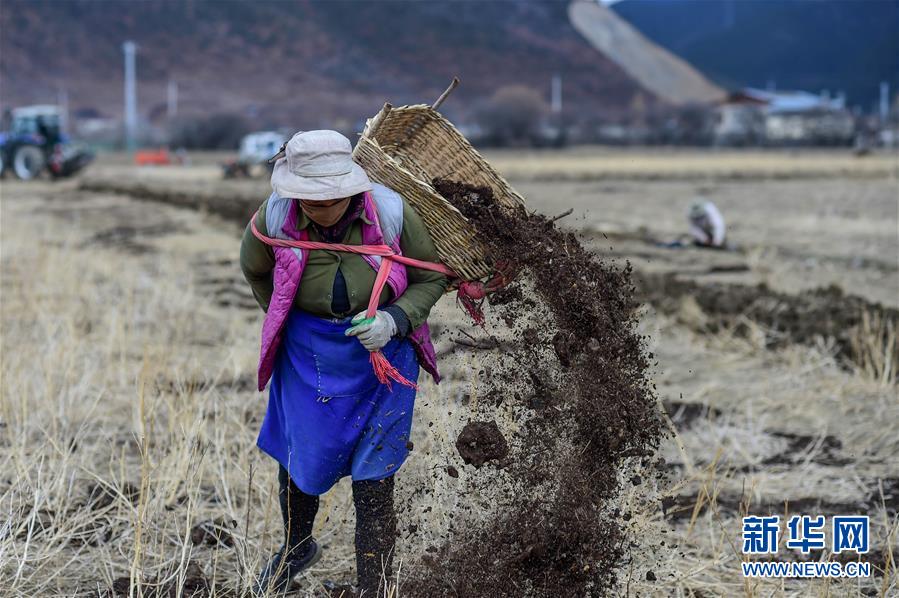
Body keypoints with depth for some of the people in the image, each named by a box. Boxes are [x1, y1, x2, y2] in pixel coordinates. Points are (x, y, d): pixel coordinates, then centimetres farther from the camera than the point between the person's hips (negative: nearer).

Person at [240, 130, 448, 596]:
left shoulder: (391, 213, -19)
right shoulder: (276, 217, -16)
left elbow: (433, 277, -6)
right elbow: (255, 270, 7)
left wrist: (394, 321, -22)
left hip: (381, 354, -2)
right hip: (307, 356, 2)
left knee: (373, 483, -3)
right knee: (300, 463, 17)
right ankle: (297, 548, 49)